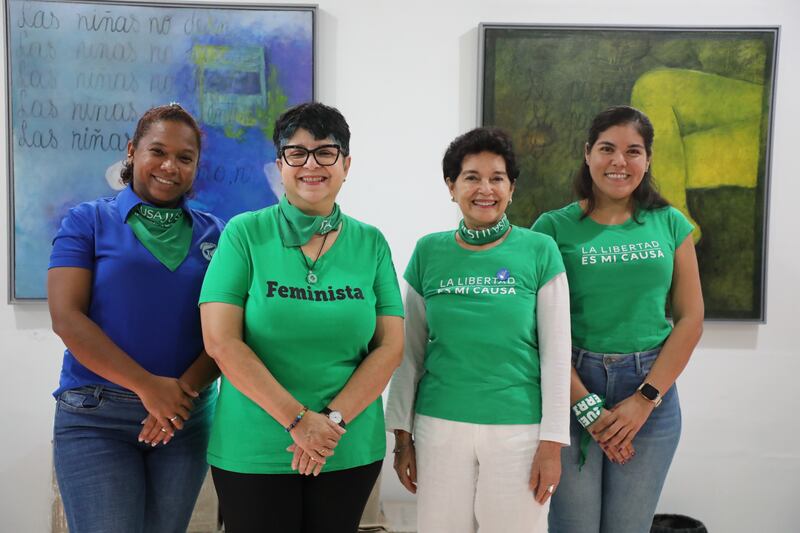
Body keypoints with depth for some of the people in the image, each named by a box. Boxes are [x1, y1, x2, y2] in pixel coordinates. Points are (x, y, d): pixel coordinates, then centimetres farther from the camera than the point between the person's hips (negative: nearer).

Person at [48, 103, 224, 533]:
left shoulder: (214, 234, 7)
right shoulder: (87, 222, 1)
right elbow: (66, 318, -9)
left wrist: (185, 388, -14)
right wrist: (148, 386, -16)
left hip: (187, 416, 3)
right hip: (96, 416, -2)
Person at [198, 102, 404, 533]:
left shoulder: (371, 243, 2)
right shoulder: (245, 234, -4)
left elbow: (390, 346, -1)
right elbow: (221, 341, -11)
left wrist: (334, 421, -12)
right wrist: (298, 420, -15)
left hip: (350, 450, 2)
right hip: (252, 451, -2)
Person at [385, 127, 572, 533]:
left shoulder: (540, 251, -4)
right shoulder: (429, 252, 1)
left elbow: (556, 353, -3)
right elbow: (411, 352, 6)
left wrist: (552, 441, -6)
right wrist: (402, 433, 5)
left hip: (519, 428, -1)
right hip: (440, 426, 2)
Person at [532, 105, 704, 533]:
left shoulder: (669, 224, 5)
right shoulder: (554, 227, -3)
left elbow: (690, 319, 2)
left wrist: (645, 399, -6)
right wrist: (587, 406, -11)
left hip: (651, 391, 2)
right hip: (572, 389, -2)